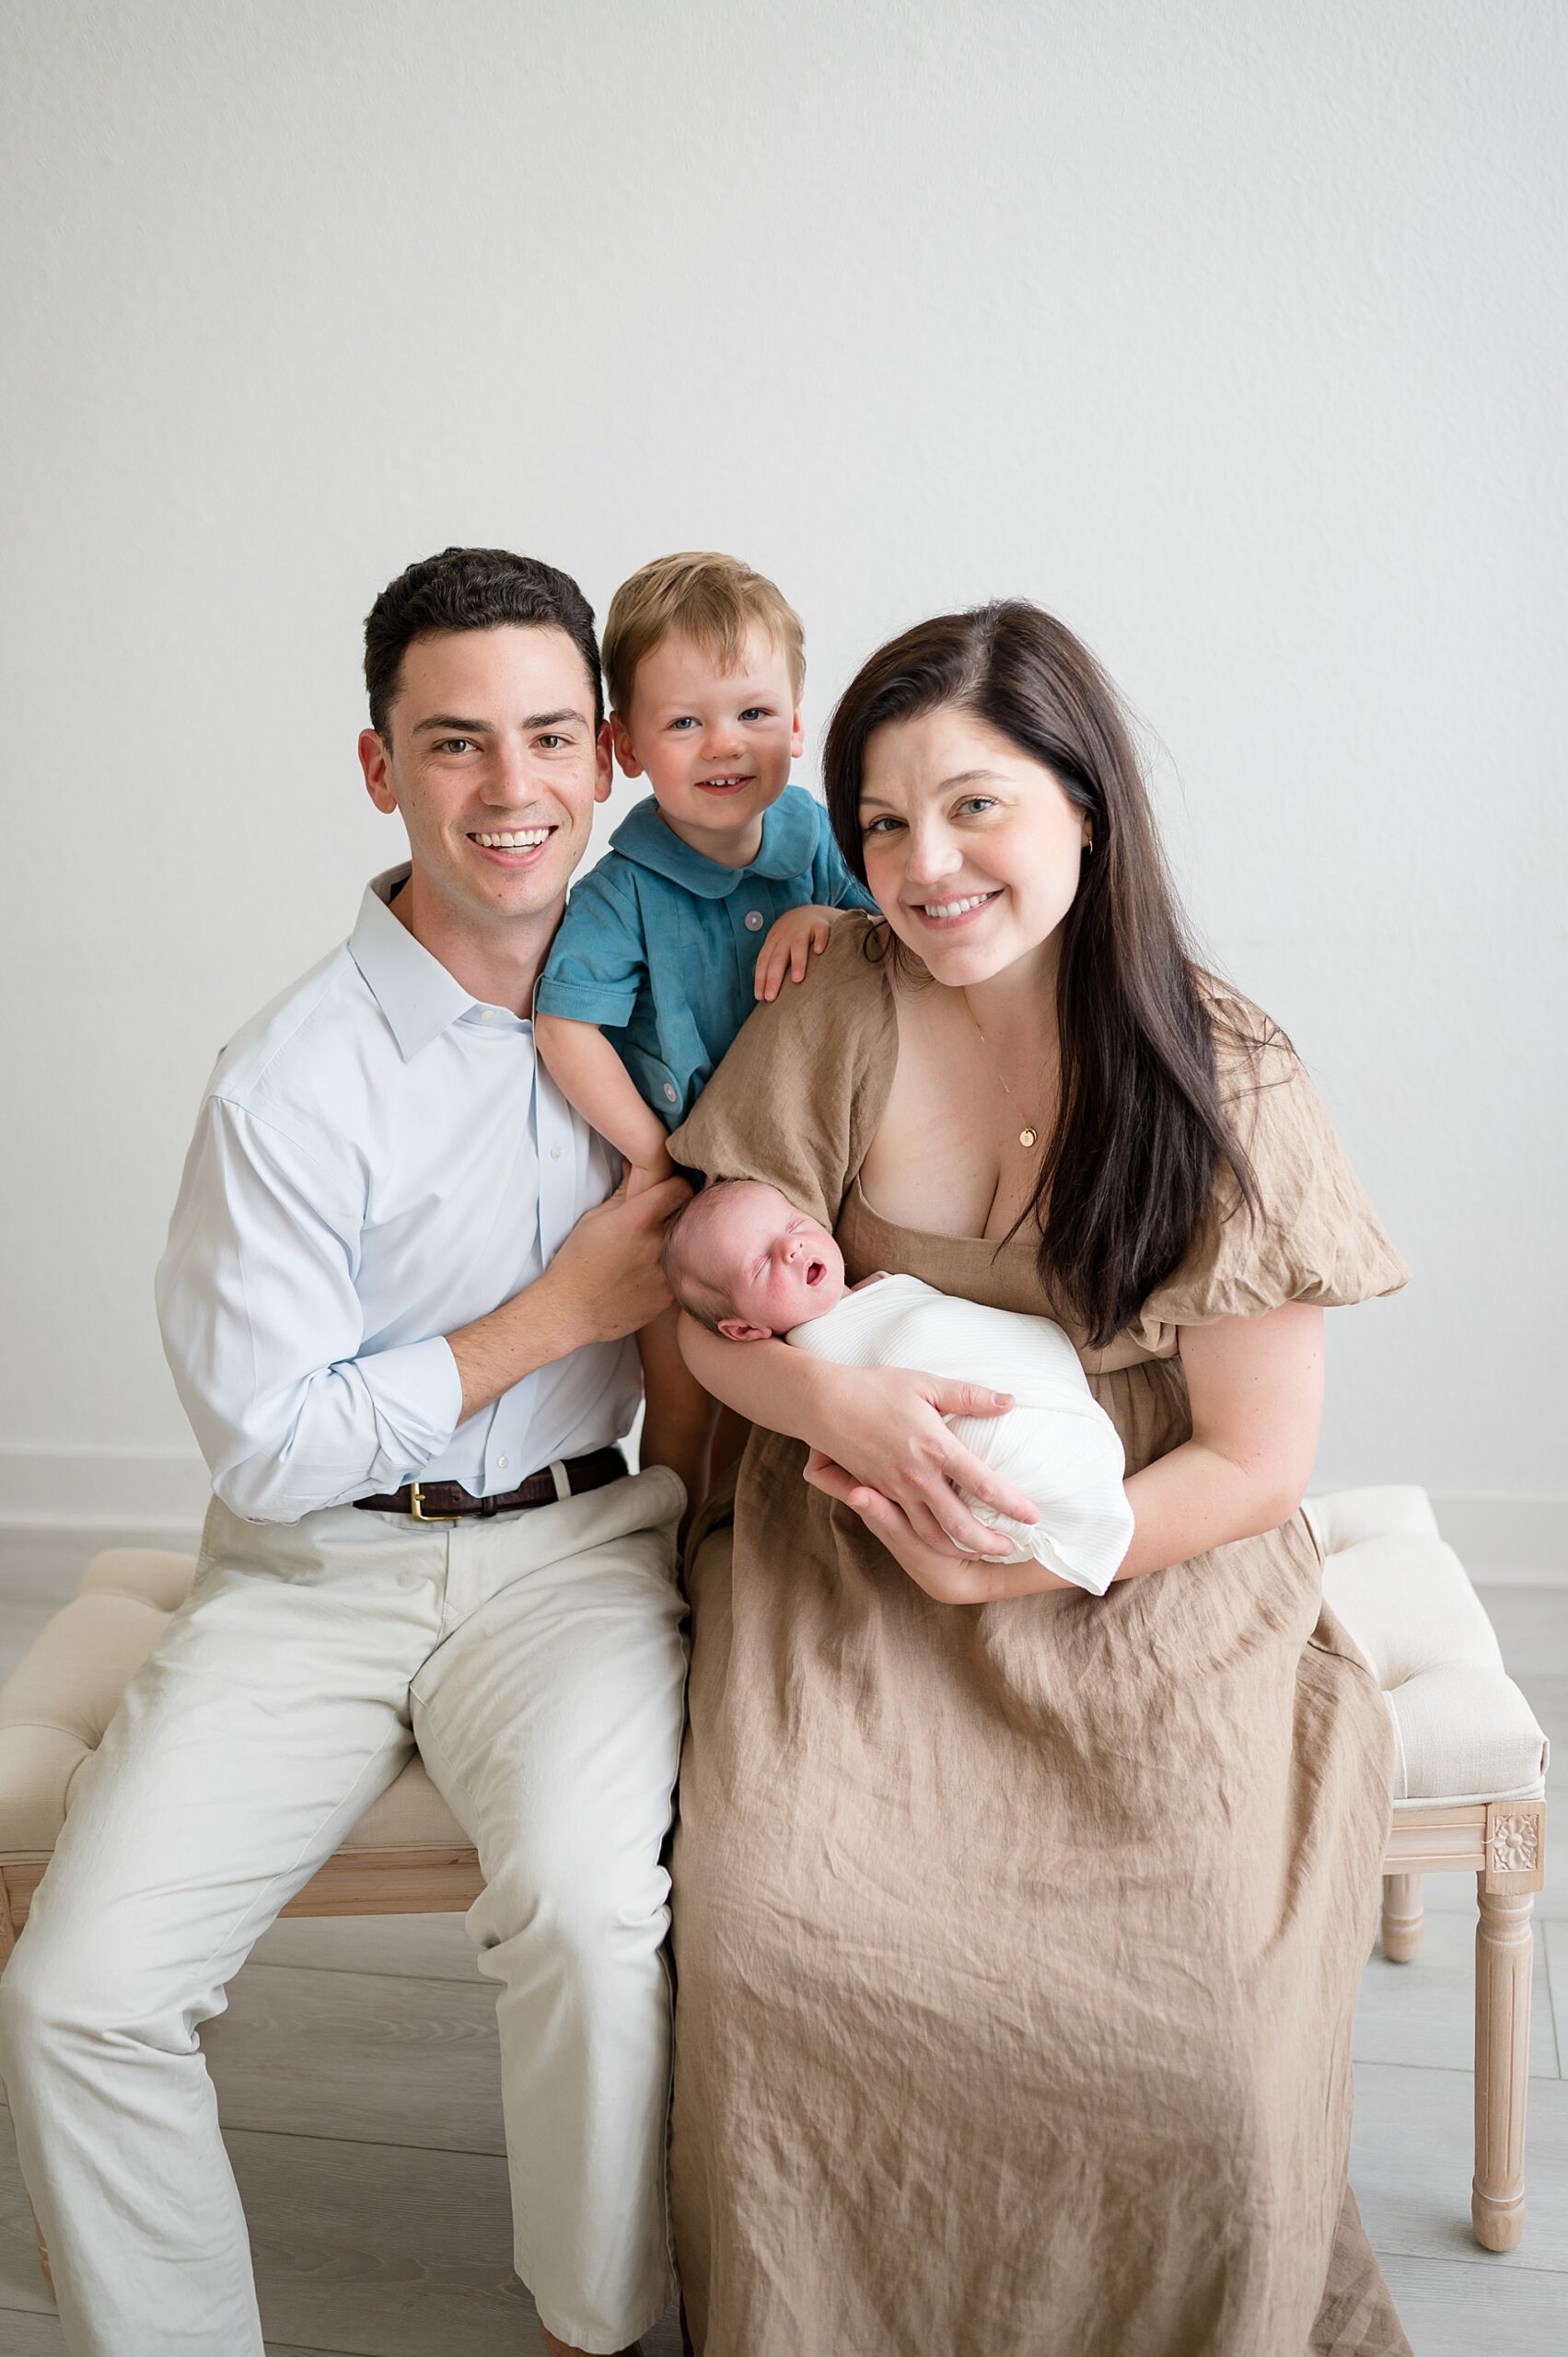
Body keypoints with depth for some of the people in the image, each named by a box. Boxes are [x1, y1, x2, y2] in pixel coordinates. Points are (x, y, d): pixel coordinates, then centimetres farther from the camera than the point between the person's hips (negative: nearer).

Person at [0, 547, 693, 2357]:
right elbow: (268, 1446, -8)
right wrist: (564, 1308, -9)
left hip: (568, 1550, 2)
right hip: (315, 1571, -1)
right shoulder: (290, 1085, -11)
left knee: (588, 1912, -28)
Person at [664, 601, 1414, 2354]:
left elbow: (1256, 1466, -6)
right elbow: (715, 1312, 1)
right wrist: (838, 1398, -21)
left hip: (1147, 1586, -1)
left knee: (1194, 2017, -20)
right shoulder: (841, 1008, -4)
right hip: (854, 1573, 2)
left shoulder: (1229, 1083, -9)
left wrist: (1022, 1560, -18)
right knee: (771, 1930, -21)